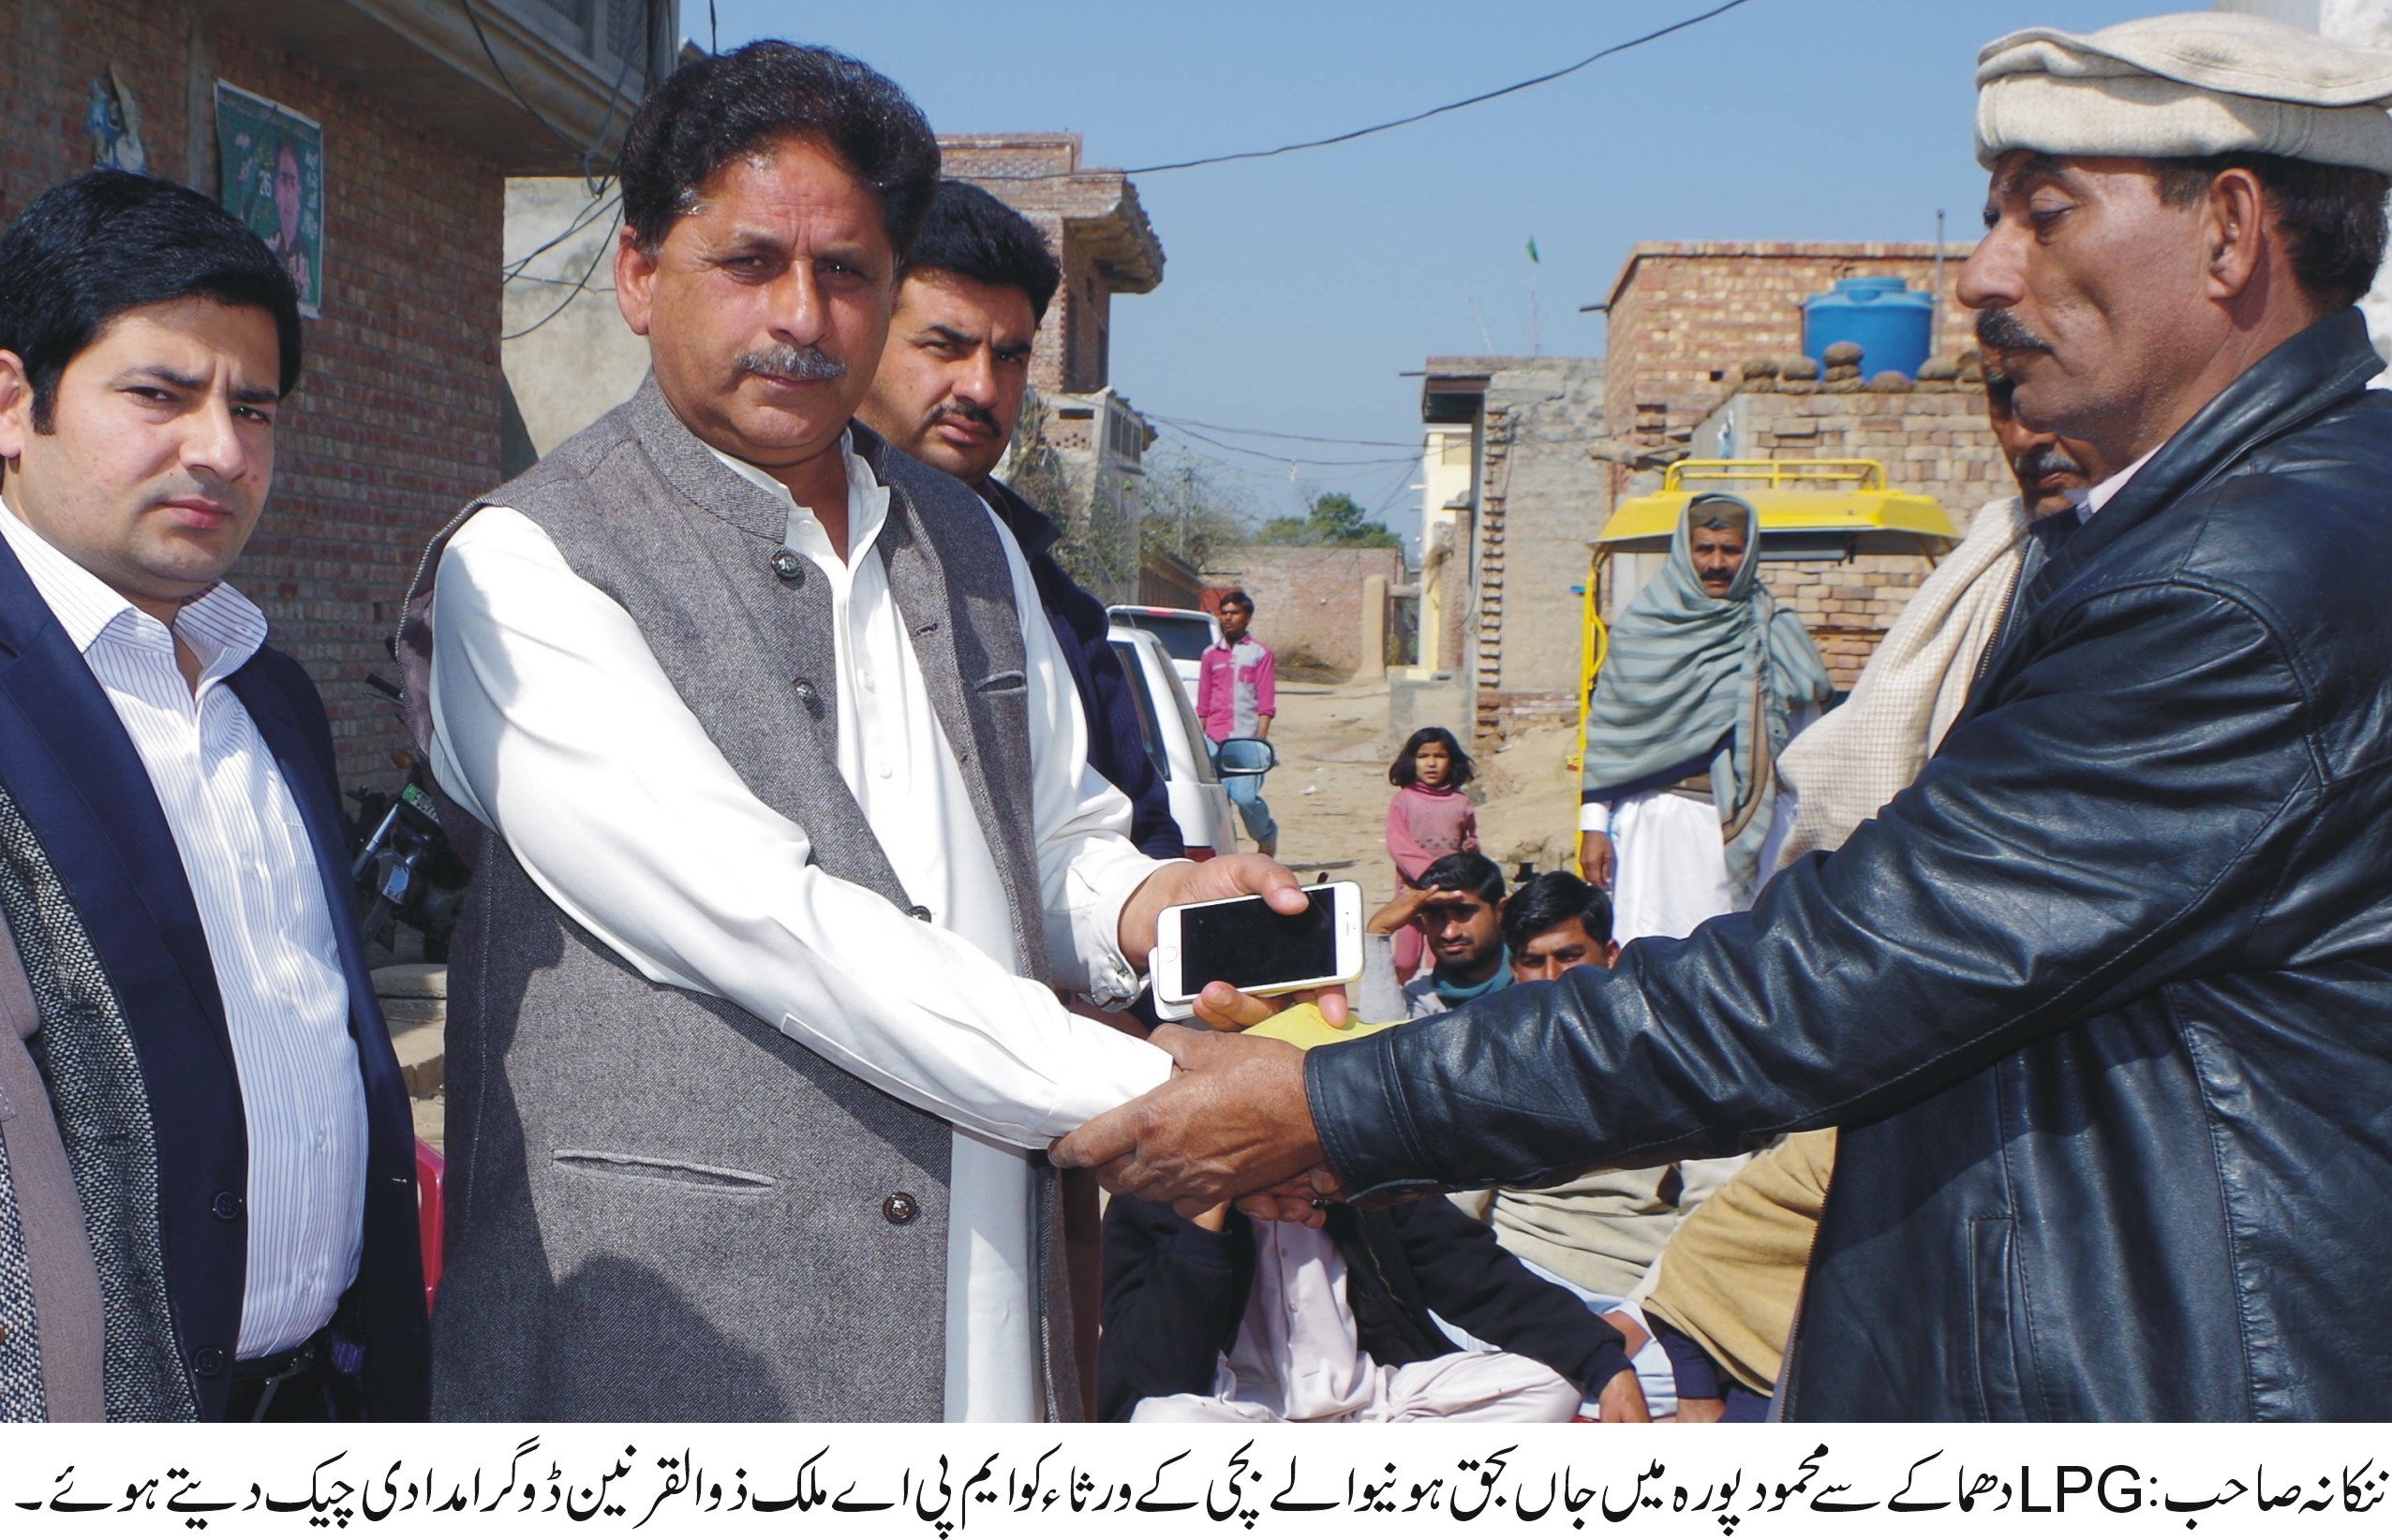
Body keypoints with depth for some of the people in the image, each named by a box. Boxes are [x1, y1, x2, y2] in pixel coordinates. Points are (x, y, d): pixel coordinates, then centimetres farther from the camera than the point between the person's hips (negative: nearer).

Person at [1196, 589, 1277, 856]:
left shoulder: (1260, 654, 6)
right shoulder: (1210, 655, 16)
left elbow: (1266, 704, 1)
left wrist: (1258, 741, -9)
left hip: (1246, 739, -3)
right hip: (1215, 740, 3)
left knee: (1245, 796, -12)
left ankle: (1267, 835, 14)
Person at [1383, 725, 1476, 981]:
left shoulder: (1460, 802, 5)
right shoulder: (1403, 800, -2)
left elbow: (1470, 839, 18)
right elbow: (1398, 847, -9)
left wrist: (1472, 847, -7)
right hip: (1413, 887, -2)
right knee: (1407, 960, 1)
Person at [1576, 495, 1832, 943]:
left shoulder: (1776, 636, 10)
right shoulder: (1643, 626, 7)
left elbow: (1801, 743, 8)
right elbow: (1605, 730, 5)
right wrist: (1594, 823, 0)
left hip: (1742, 829, 1)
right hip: (1653, 821, -1)